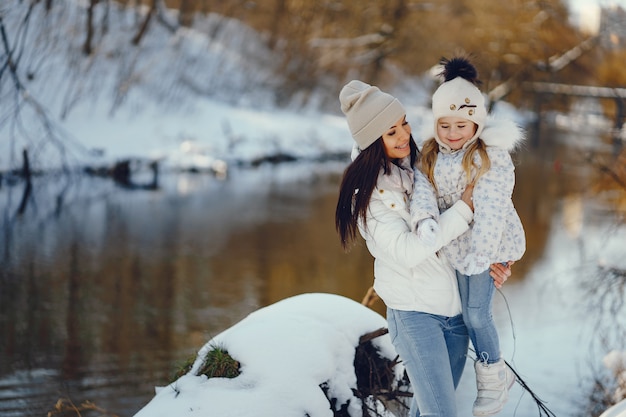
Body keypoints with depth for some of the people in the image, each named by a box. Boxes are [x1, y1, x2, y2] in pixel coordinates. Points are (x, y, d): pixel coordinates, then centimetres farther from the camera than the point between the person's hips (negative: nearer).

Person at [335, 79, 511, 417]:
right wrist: (464, 208, -19)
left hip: (456, 309, 5)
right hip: (414, 313, -5)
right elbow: (407, 251, -21)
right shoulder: (368, 191, -12)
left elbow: (454, 226, 16)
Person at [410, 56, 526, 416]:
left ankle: (493, 378, 14)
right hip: (459, 245, 7)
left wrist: (479, 254, -32)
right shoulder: (433, 154, 5)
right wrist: (424, 214, -33)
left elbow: (490, 209, -24)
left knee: (476, 313, -6)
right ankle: (495, 373, 33)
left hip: (488, 244, -7)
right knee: (470, 313, 14)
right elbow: (422, 183, -11)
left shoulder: (492, 157, -16)